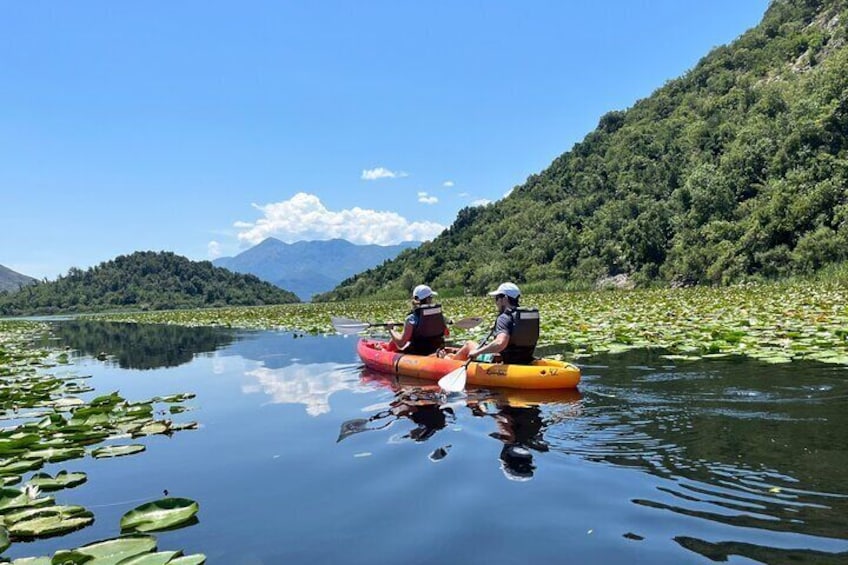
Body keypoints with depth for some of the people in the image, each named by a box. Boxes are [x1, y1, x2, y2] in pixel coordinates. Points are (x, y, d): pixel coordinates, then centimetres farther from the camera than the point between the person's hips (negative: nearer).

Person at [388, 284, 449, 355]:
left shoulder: (412, 318, -18)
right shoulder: (440, 315, -5)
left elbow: (401, 343, -20)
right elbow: (446, 333, 11)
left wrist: (391, 331, -3)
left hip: (417, 354, -5)